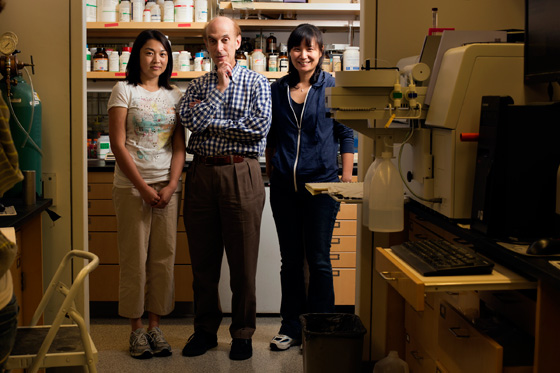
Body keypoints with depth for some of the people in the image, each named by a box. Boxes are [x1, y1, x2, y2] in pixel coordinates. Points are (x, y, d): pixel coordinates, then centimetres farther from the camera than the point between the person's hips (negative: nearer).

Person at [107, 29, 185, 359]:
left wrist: (171, 185, -7)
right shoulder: (125, 91, 0)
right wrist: (143, 187, -11)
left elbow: (179, 146, 7)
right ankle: (136, 328, 12)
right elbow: (118, 144, -5)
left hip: (168, 186, 3)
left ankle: (155, 325, 15)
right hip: (132, 186, -3)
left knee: (164, 257, 4)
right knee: (134, 258, 0)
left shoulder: (175, 95, 11)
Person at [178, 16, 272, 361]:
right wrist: (220, 89, -4)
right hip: (201, 174, 3)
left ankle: (243, 333, 17)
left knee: (243, 261, 3)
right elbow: (191, 119, -6)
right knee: (203, 260, 9)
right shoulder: (198, 86, 12)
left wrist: (211, 120, -6)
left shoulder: (256, 83, 4)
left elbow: (260, 126, -11)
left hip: (241, 174, -3)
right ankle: (206, 330, 24)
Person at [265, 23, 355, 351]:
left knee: (318, 260, 1)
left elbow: (347, 135, 2)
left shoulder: (333, 87, 0)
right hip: (284, 185, 3)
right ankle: (292, 327, 21)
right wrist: (271, 170, 11)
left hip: (321, 183, -3)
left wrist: (346, 178, -3)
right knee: (290, 259, 10)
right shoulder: (278, 89, 9)